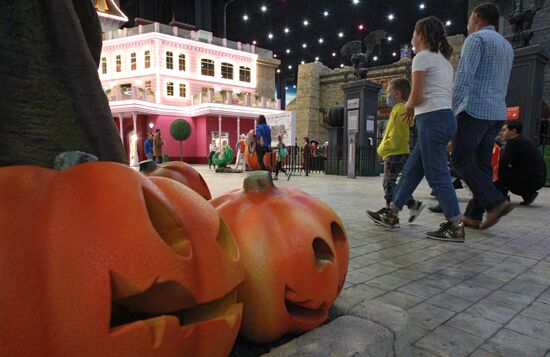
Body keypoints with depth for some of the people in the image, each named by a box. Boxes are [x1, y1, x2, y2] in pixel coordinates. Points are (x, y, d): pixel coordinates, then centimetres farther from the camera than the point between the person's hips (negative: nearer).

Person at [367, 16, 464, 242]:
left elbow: (416, 96, -13)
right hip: (445, 116, 10)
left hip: (432, 119, -10)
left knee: (437, 174, -6)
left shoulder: (422, 57, -5)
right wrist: (413, 107, 11)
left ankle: (455, 226, -2)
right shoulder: (444, 60, 22)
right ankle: (391, 214, 20)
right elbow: (444, 94, 18)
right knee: (412, 169, 12)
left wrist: (408, 106, 10)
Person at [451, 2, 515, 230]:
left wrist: (450, 109, -20)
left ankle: (495, 202, -12)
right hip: (497, 113, 8)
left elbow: (464, 75, -17)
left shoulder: (477, 38, -4)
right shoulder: (507, 45, 23)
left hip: (474, 109, -8)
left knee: (462, 160, -3)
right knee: (483, 163, 6)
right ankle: (474, 215, 7)